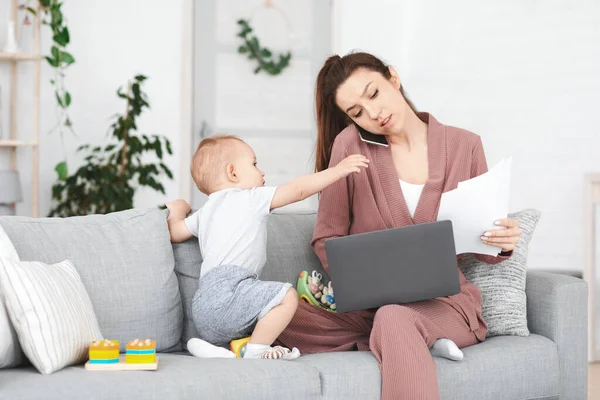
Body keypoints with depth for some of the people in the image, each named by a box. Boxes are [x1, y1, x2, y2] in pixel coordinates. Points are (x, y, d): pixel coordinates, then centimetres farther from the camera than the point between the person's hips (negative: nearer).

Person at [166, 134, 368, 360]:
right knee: (287, 296, -21)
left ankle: (214, 348, 7)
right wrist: (338, 170, 4)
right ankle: (256, 351, -17)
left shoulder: (205, 212, 25)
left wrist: (177, 210, 48)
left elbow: (174, 232, 28)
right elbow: (299, 190, 0)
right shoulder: (250, 198, 3)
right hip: (227, 288, -9)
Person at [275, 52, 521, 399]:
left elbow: (481, 245, 9)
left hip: (446, 301, -5)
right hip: (370, 303, 5)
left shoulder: (464, 146, 2)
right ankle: (414, 344, -19)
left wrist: (503, 243, -15)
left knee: (394, 320, -42)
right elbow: (327, 239, 3)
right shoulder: (350, 144, -1)